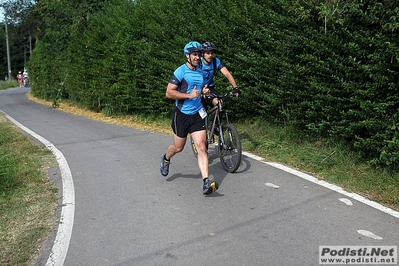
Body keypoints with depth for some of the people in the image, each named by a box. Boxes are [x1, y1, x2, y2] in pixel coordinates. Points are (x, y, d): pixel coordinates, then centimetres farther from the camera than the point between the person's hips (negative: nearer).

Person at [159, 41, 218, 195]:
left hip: (197, 114, 5)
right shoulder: (180, 71, -12)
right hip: (182, 114, -4)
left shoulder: (200, 72, 9)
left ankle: (206, 183, -9)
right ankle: (166, 159, 47)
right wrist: (189, 95, -25)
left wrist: (204, 91, 3)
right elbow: (169, 93, -18)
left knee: (202, 148, -6)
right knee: (178, 147, 12)